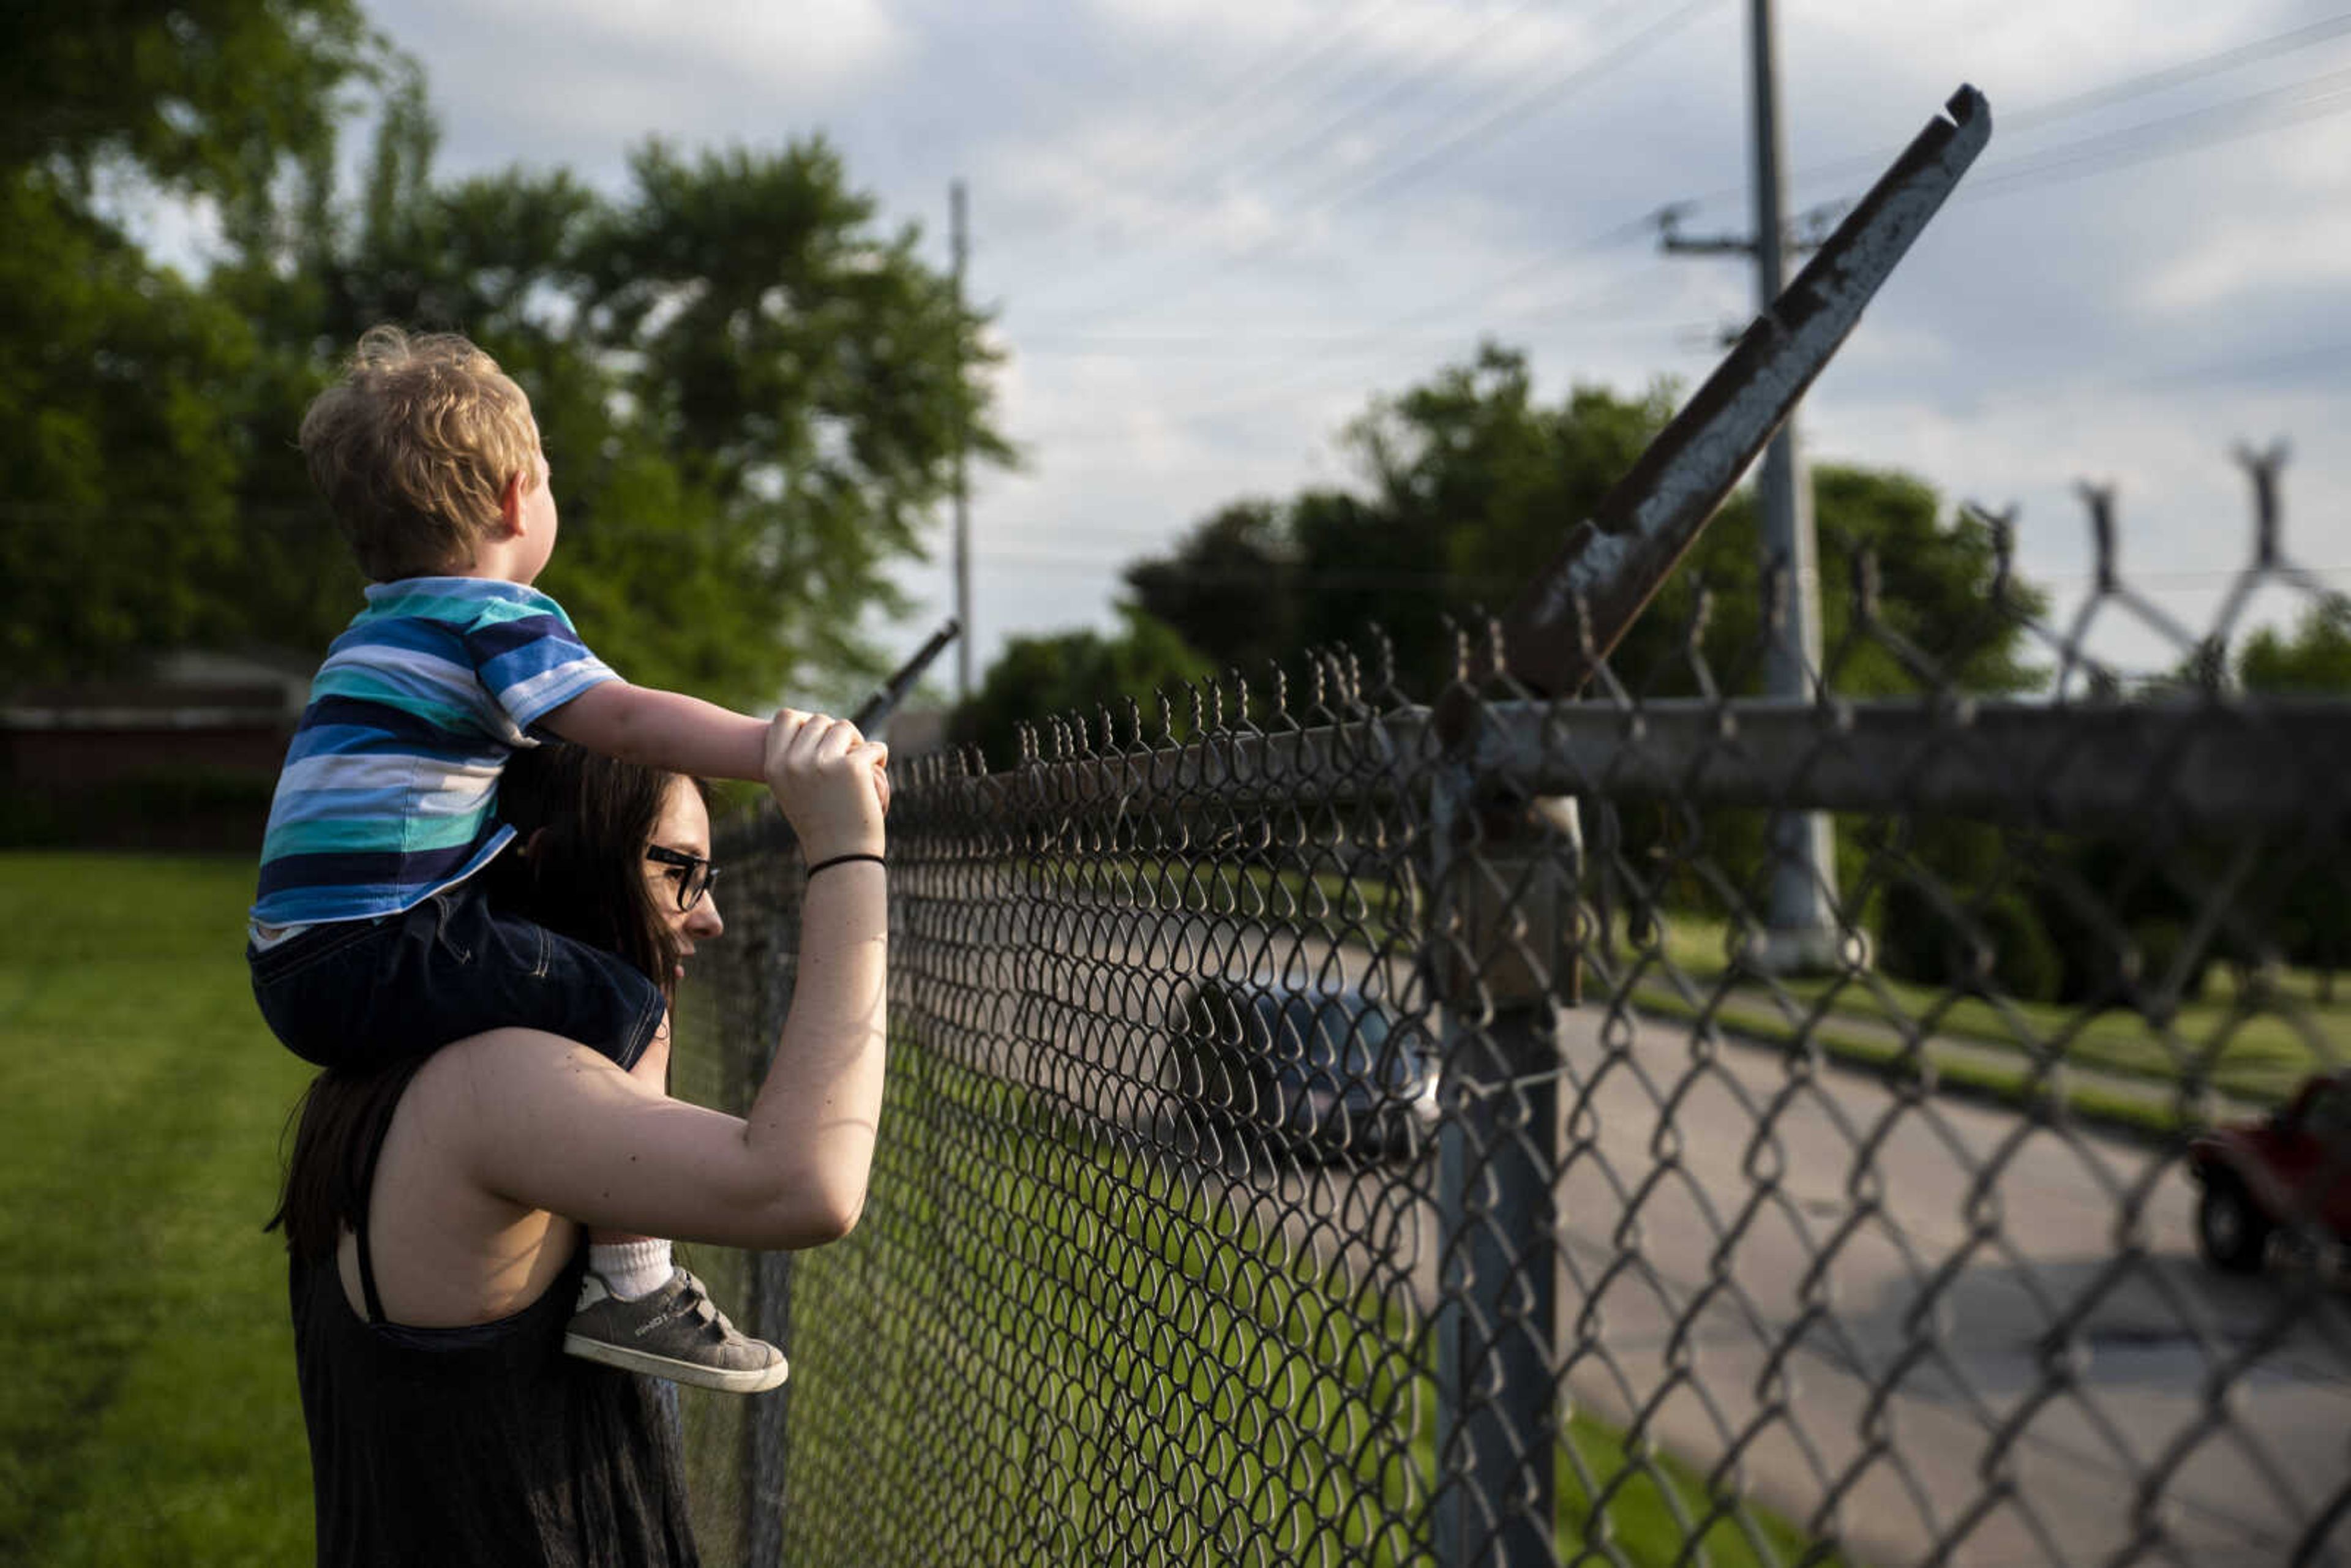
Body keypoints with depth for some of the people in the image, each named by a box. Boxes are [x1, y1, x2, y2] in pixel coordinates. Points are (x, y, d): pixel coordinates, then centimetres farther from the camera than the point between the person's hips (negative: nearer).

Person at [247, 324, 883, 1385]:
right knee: (623, 1012, -9)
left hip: (295, 968, 10)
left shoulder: (375, 630, 23)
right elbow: (622, 717, -22)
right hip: (381, 955, -10)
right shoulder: (492, 618, -7)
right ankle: (626, 1282, -14)